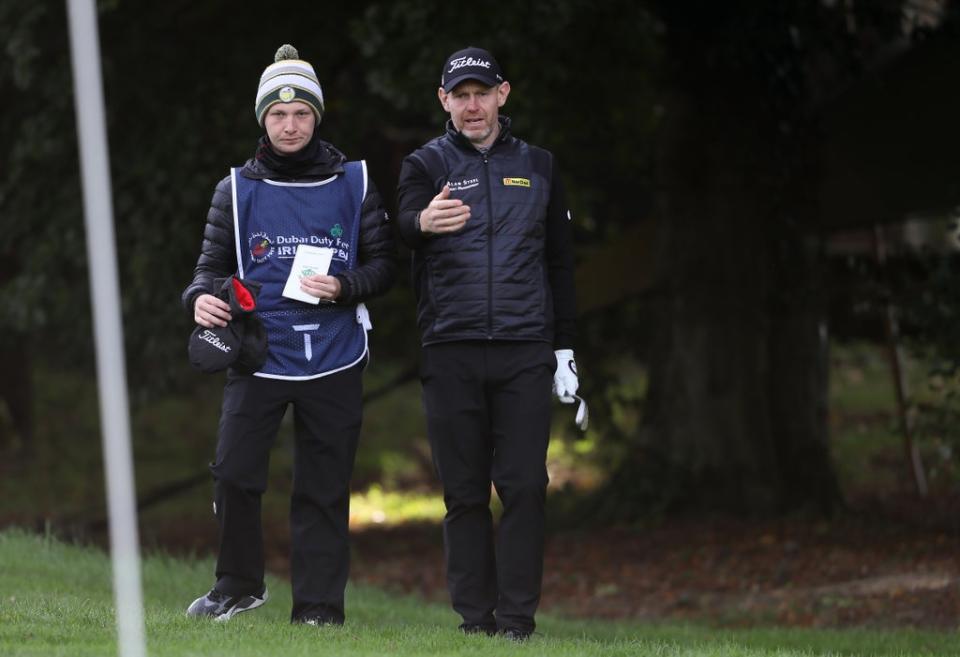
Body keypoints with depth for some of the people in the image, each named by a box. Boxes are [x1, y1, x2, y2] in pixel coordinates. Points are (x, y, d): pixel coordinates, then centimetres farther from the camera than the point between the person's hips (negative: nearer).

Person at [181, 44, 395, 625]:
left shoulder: (353, 184, 6)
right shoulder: (237, 190, 8)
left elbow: (384, 262, 9)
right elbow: (214, 264, 11)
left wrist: (344, 287, -11)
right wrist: (202, 297, -12)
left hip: (333, 360, 0)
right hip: (258, 358, 0)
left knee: (324, 488, 3)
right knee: (234, 474, -11)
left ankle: (319, 606, 10)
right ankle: (240, 584, 9)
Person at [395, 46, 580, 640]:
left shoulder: (537, 167, 13)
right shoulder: (427, 164, 6)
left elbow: (561, 263, 17)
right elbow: (405, 223, -14)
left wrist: (564, 349, 11)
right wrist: (424, 222, -39)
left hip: (525, 353, 1)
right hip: (451, 353, -1)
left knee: (524, 486, -6)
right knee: (465, 491, 1)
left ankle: (518, 619, -4)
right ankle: (476, 620, 5)